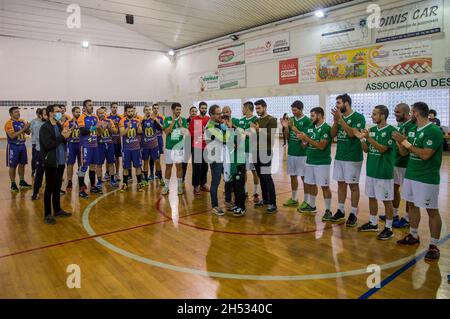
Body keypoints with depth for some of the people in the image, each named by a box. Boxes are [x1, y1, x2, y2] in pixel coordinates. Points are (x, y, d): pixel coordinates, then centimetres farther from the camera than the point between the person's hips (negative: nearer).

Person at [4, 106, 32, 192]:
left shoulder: (22, 121, 8)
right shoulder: (9, 123, -12)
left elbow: (28, 133, 12)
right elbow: (12, 136, -22)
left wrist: (27, 128, -10)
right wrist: (23, 129, -23)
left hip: (22, 145, 6)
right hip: (13, 147, -6)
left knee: (22, 164, 12)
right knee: (13, 166, 2)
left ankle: (22, 182, 24)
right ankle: (13, 184, 10)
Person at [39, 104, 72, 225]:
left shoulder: (59, 126, 11)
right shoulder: (45, 127, -12)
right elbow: (48, 145, -22)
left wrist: (66, 136, -5)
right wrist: (62, 136, -16)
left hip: (60, 161, 7)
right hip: (51, 162, -7)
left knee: (57, 187, 16)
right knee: (49, 188, 0)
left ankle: (57, 210, 28)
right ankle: (47, 214, 9)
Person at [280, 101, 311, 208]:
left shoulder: (307, 120, -9)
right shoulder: (291, 119, 7)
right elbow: (287, 137, 7)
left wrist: (293, 127, -22)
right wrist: (285, 127, -10)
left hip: (302, 153, -5)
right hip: (291, 152, 6)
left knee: (304, 177, 3)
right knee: (293, 176, 12)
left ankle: (306, 200, 13)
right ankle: (293, 199, 23)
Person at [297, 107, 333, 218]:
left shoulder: (326, 128, -13)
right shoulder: (311, 127, 10)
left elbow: (321, 146, -22)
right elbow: (305, 144, 11)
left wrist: (307, 138, -23)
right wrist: (302, 138, -9)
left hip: (322, 162, -8)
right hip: (310, 161, 8)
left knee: (324, 186, -3)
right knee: (310, 184, 15)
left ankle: (328, 210, 6)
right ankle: (311, 206, 29)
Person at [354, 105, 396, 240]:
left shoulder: (391, 130, -12)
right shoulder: (372, 130, 7)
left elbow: (382, 149, -19)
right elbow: (366, 149, 7)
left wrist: (368, 137, -25)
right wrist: (362, 138, -10)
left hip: (384, 172, -7)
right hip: (371, 170, 7)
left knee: (386, 200, 3)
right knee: (372, 197, 15)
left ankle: (389, 229, 15)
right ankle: (373, 223, 30)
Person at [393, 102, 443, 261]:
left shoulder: (433, 131, -16)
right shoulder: (413, 130, 9)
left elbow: (425, 155, -25)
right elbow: (404, 152, 11)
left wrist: (407, 143, -19)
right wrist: (400, 141, -6)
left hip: (427, 178, -8)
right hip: (410, 174, 9)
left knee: (432, 211, 0)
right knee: (412, 205, 17)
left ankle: (434, 246, 8)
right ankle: (413, 236, 31)